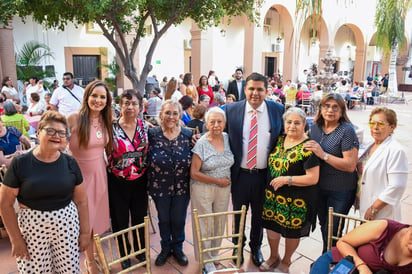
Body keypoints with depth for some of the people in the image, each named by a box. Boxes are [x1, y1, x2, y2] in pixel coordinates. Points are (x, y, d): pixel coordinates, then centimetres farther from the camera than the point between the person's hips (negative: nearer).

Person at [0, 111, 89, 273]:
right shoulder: (20, 163, -7)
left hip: (67, 226, 2)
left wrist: (85, 232, 5)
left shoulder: (70, 163, 0)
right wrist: (16, 239, -3)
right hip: (32, 228, -1)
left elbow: (81, 201, 4)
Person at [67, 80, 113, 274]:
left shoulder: (105, 120, -1)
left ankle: (92, 254, 39)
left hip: (100, 174, 5)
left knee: (97, 216, 17)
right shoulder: (73, 119, -17)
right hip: (80, 174, -5)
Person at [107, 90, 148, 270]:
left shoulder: (145, 126, -1)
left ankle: (140, 250, 40)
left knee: (140, 217, 16)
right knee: (120, 220, 14)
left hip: (140, 181, 2)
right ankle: (124, 254, 37)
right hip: (117, 182, -2)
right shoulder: (112, 127, -9)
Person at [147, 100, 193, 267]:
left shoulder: (188, 134, -6)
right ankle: (165, 248, 43)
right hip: (160, 187, 0)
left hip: (182, 188, 1)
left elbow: (193, 161, 2)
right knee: (164, 220, 18)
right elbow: (147, 160, -4)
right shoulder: (152, 134, -9)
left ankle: (177, 248, 41)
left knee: (179, 220, 16)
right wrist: (149, 184, -7)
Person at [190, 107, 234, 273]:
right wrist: (218, 180, -11)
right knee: (205, 226, 4)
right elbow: (194, 173, -13)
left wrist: (227, 181, 2)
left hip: (224, 188, 4)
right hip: (203, 189, -4)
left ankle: (214, 254, 38)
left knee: (219, 224, 14)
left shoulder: (228, 138, 0)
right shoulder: (201, 143, -13)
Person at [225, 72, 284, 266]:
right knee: (238, 214, 19)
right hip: (239, 174, 0)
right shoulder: (232, 110, -6)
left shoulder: (277, 110, -4)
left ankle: (256, 248, 44)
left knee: (259, 215, 20)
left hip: (265, 175, 1)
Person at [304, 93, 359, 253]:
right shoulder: (316, 127, 2)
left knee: (333, 231, 7)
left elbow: (351, 165, -22)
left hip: (341, 191, -6)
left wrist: (324, 155, -27)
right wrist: (307, 147, -1)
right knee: (323, 227, 22)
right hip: (320, 187, 6)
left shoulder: (347, 130, -17)